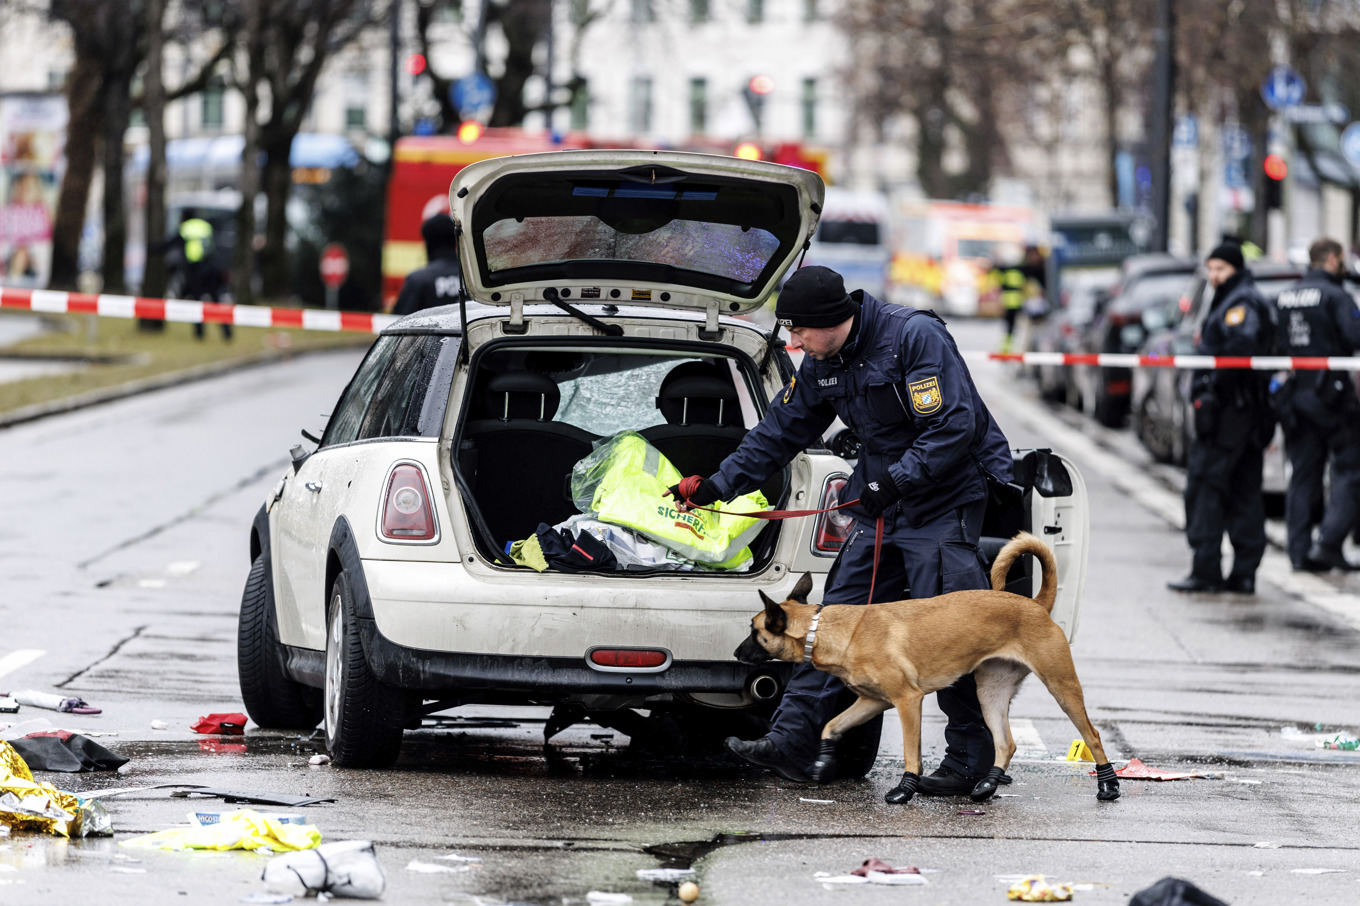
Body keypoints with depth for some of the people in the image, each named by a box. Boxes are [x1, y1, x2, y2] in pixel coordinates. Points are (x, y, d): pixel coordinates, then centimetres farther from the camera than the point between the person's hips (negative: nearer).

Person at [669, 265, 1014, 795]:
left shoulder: (915, 336, -19)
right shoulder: (821, 365, 6)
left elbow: (954, 426, -24)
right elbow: (780, 432, 17)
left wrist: (897, 480, -27)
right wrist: (720, 484, 12)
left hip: (947, 498, -8)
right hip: (883, 502, 8)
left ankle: (969, 761, -2)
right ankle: (793, 741, 0)